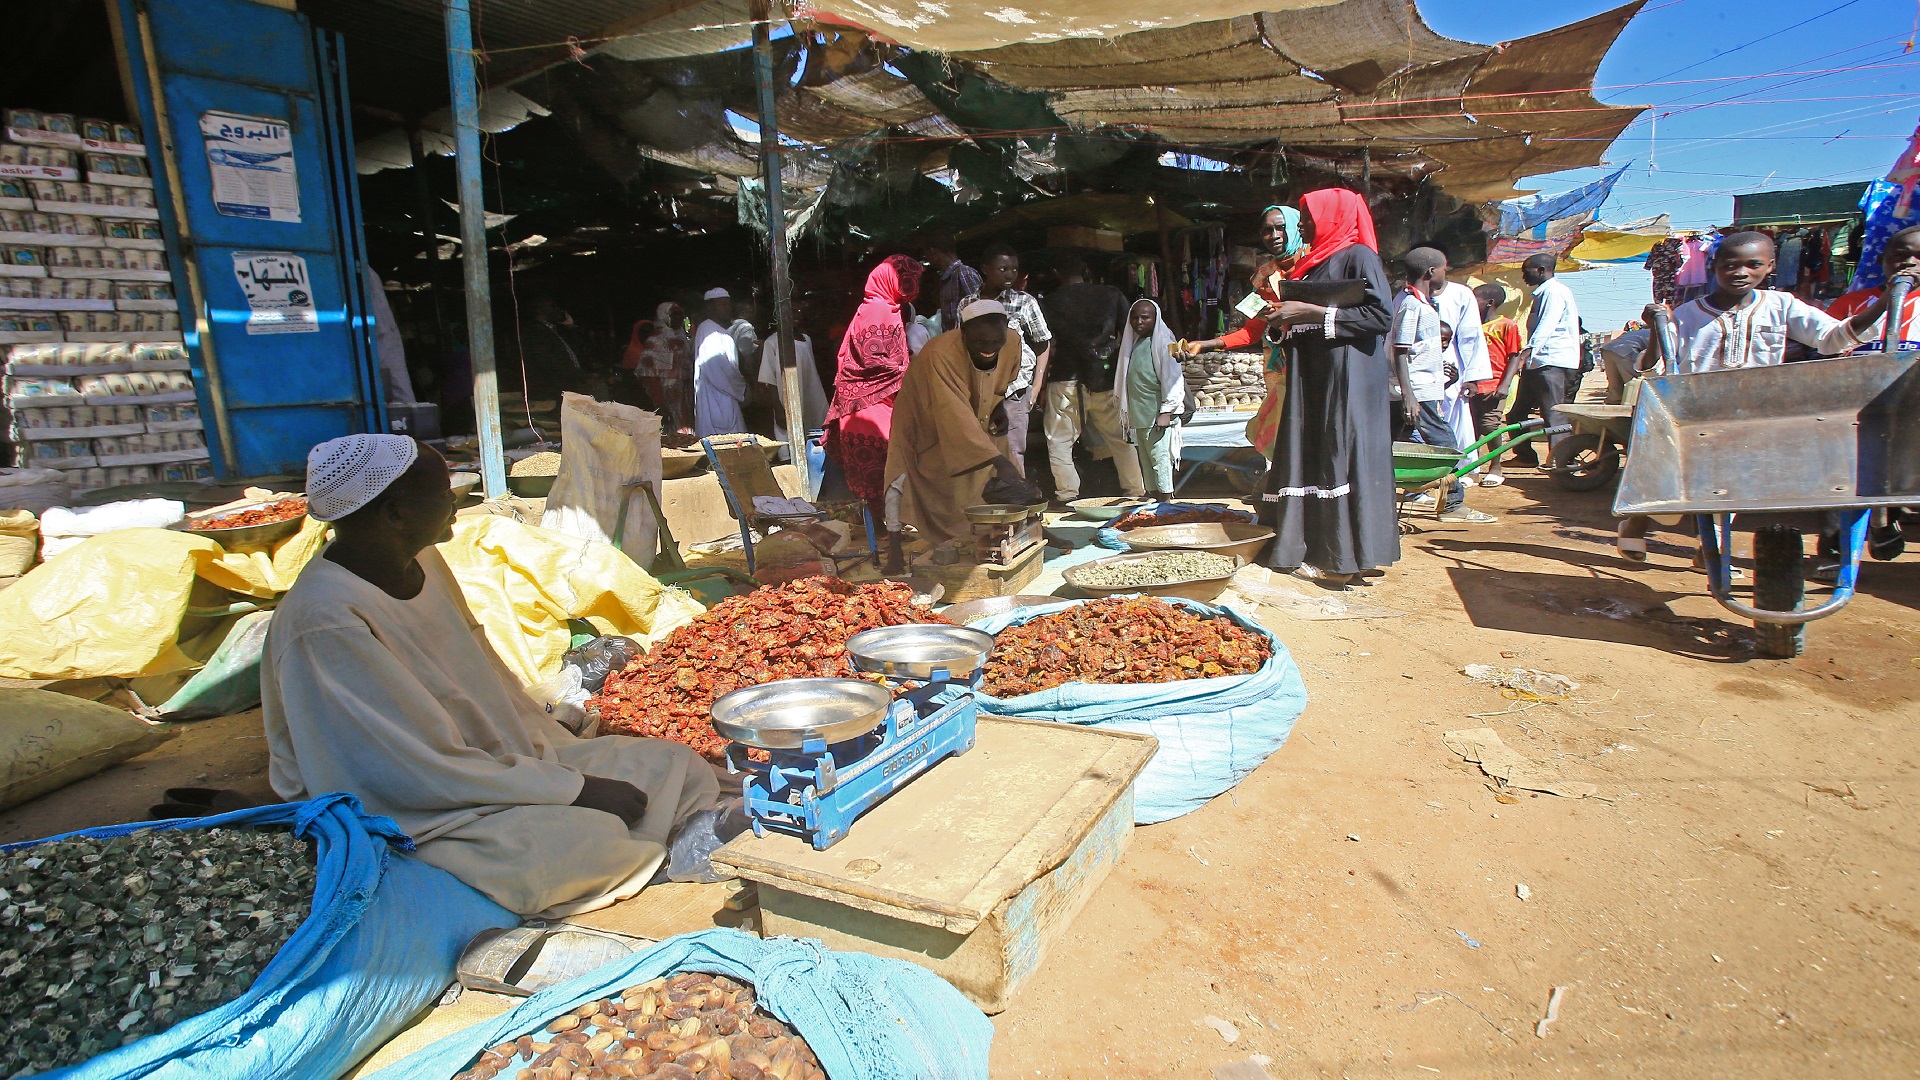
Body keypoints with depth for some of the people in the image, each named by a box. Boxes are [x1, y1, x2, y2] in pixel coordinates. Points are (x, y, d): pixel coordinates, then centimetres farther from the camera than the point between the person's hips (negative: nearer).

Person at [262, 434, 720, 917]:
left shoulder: (422, 562, 2)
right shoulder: (326, 619, -25)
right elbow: (425, 769, -24)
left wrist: (568, 755, 2)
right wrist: (577, 789, -20)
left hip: (504, 756, 8)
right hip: (414, 812, -8)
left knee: (683, 770, -3)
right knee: (586, 841, -32)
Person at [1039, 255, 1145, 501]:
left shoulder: (1049, 302, 2)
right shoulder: (1113, 295, 8)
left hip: (1066, 380, -2)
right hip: (1107, 380, 2)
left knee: (1060, 441, 6)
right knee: (1121, 439, 13)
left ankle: (1068, 495, 1)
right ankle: (1135, 491, 17)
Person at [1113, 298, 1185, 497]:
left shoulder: (1163, 341, -8)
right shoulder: (1133, 342, 15)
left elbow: (1173, 377, -13)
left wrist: (1167, 411, -16)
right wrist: (1125, 407, 18)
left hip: (1157, 416, -8)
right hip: (1139, 415, 8)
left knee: (1159, 458, -8)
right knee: (1145, 460, 11)